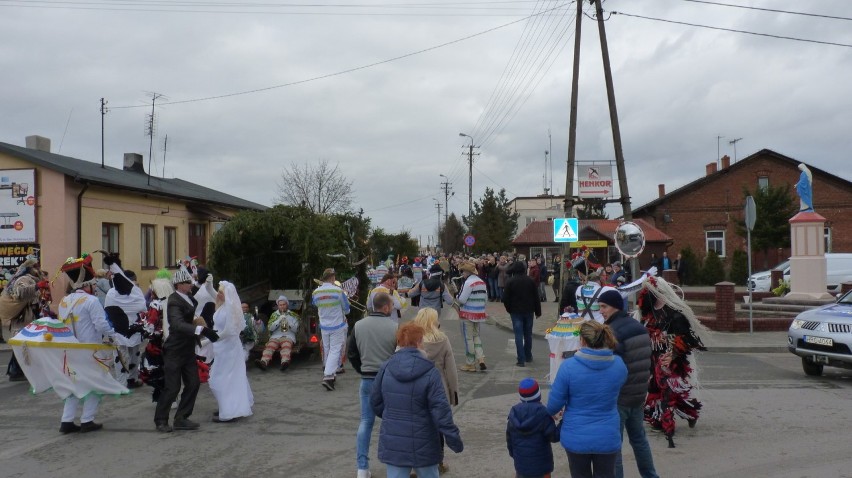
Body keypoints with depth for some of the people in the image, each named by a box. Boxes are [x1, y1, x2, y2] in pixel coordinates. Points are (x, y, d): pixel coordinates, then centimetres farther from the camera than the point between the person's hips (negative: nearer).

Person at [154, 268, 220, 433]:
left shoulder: (188, 299, 6)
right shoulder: (174, 302, -20)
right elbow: (178, 324, -38)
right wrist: (201, 330, -47)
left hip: (188, 350, 8)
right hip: (175, 351, -8)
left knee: (193, 383, 7)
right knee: (172, 387, -2)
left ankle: (181, 419, 18)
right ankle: (161, 420, 15)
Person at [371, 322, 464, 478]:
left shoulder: (386, 368, -5)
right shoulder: (430, 373, -15)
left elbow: (375, 403, 5)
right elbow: (441, 411, -16)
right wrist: (454, 439, -7)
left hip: (392, 445, 3)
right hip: (423, 446, -3)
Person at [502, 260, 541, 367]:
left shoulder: (510, 281, -9)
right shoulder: (530, 280, 0)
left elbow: (505, 298, -9)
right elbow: (536, 297, 1)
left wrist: (509, 309, 7)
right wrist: (538, 311, 8)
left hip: (516, 311, -3)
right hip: (529, 311, 3)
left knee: (519, 335, -2)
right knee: (528, 334, 15)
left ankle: (521, 359, -6)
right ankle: (528, 356, 24)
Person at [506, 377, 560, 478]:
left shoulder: (514, 413, -1)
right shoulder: (542, 413, -17)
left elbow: (509, 438, 8)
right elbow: (554, 436, -13)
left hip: (521, 463, 5)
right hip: (540, 464, -4)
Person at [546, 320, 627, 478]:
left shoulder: (569, 366, -19)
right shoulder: (618, 364, -10)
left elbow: (555, 403, -11)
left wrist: (549, 413, 12)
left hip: (576, 438, -2)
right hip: (607, 438, 2)